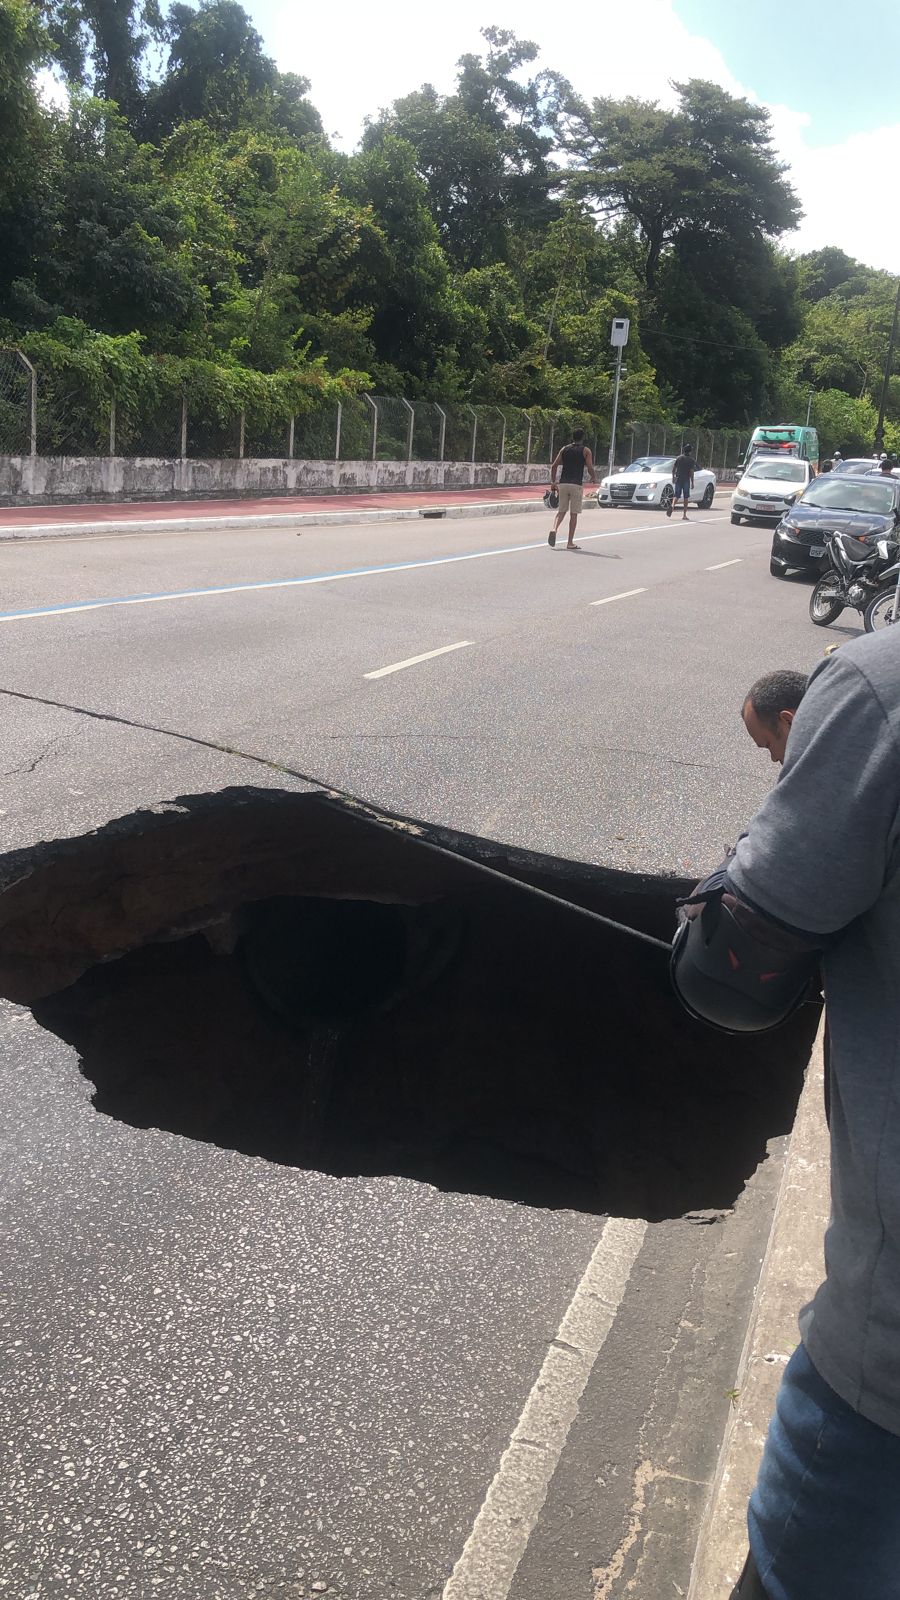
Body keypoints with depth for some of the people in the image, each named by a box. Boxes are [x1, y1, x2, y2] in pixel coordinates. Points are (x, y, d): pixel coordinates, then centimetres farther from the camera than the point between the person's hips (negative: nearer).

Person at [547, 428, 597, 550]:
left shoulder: (564, 449, 10)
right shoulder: (585, 451, 1)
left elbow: (554, 466, 5)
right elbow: (590, 468, -6)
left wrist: (553, 481, 12)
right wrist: (594, 478, 14)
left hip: (563, 483, 3)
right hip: (576, 484, -3)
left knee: (561, 510, 13)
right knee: (573, 514, 2)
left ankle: (554, 529, -16)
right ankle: (570, 543, 3)